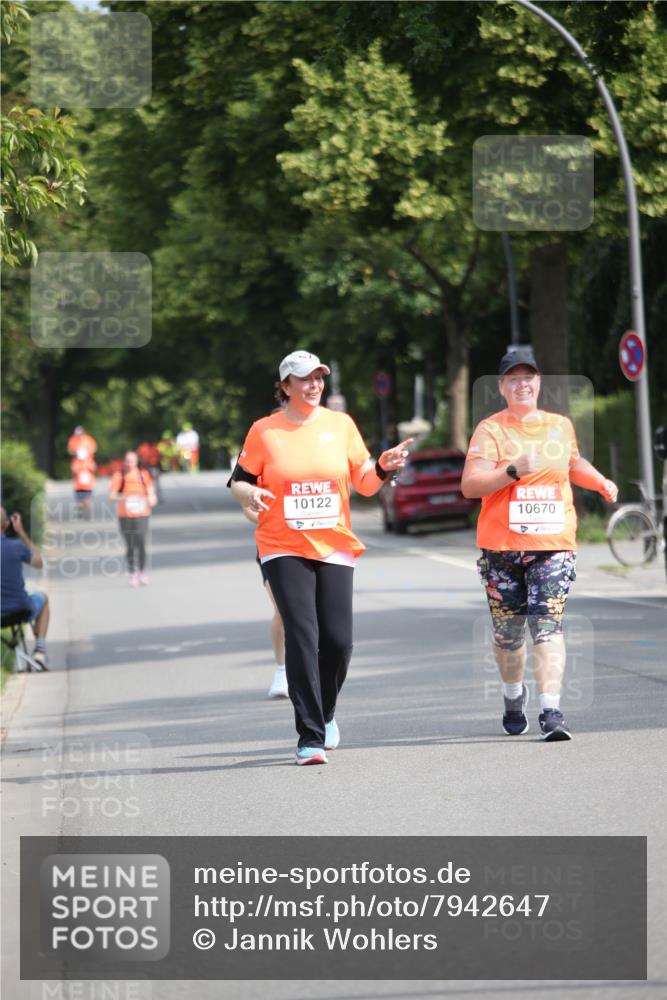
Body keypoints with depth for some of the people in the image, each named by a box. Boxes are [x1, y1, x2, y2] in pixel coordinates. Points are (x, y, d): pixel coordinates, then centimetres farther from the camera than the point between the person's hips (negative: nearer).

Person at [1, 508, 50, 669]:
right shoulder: (16, 546, -15)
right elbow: (39, 563, 6)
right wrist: (22, 533, 9)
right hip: (20, 610, -1)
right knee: (42, 598, 33)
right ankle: (40, 648, 23)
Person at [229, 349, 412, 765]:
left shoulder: (341, 424, 7)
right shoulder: (265, 431, 2)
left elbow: (365, 483, 8)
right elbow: (241, 480, 7)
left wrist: (383, 467, -13)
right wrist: (249, 494, -15)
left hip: (335, 547, 2)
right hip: (284, 549, -2)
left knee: (338, 640, -3)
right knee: (302, 637, -13)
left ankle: (325, 714, 27)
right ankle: (310, 737, -12)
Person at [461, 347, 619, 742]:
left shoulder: (560, 425, 11)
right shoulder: (490, 430, -2)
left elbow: (574, 464, 31)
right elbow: (470, 485, -12)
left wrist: (600, 481, 12)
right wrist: (513, 471, -24)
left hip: (553, 545, 1)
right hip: (501, 546, -1)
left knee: (548, 627, -13)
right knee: (508, 632, 10)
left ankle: (552, 711, -18)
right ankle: (514, 696, 36)